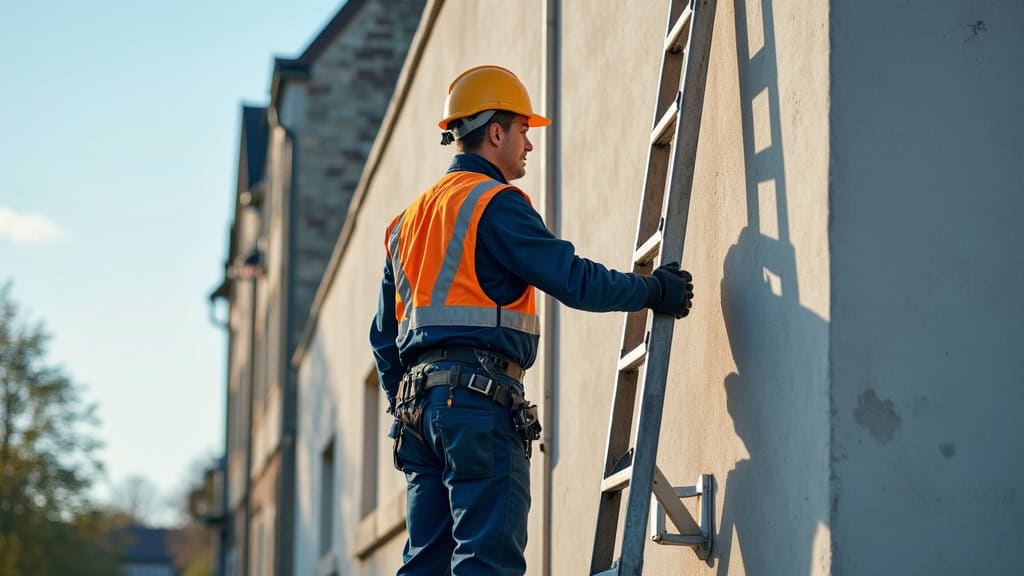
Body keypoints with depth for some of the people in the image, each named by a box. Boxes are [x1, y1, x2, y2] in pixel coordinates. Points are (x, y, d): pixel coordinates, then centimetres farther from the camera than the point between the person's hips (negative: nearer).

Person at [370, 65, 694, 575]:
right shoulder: (496, 203, -5)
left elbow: (384, 335, 24)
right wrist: (655, 291, 1)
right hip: (480, 394, -9)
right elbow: (573, 279, -11)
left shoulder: (408, 218, 23)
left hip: (419, 399, 9)